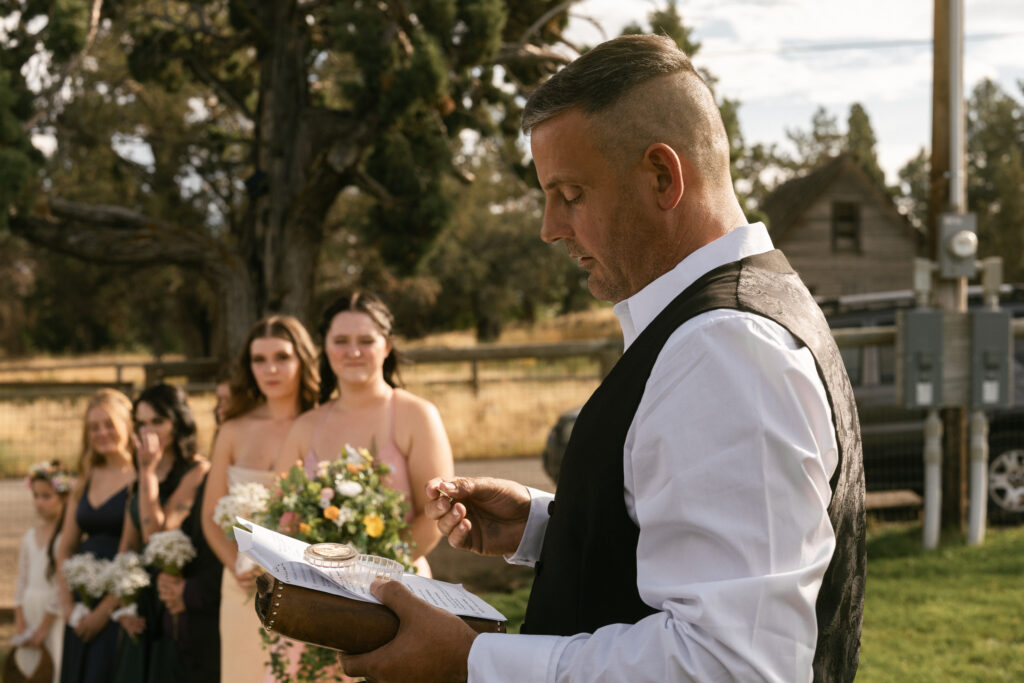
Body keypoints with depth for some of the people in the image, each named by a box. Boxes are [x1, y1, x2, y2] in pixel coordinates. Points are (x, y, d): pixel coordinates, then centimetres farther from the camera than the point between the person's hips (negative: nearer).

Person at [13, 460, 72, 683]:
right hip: (30, 611, 7)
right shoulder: (31, 536, 10)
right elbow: (22, 581, 11)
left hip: (55, 614, -7)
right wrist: (19, 625, 2)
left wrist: (43, 628, -11)